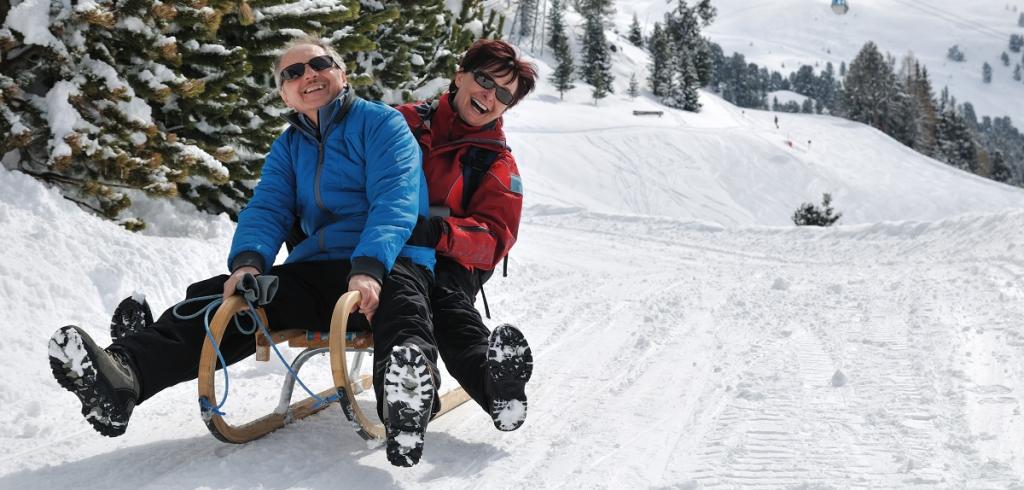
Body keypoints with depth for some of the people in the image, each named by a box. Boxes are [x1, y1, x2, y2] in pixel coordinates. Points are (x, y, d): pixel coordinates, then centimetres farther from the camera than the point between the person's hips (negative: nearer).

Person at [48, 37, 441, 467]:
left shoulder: (382, 124, 0)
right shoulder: (288, 148, 19)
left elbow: (395, 201, -15)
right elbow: (266, 209, 7)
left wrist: (369, 268, -33)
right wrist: (248, 262, -17)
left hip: (389, 266, -6)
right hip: (316, 272, 6)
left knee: (401, 302, -42)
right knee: (220, 297, -14)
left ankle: (408, 390, -76)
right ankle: (120, 375, -35)